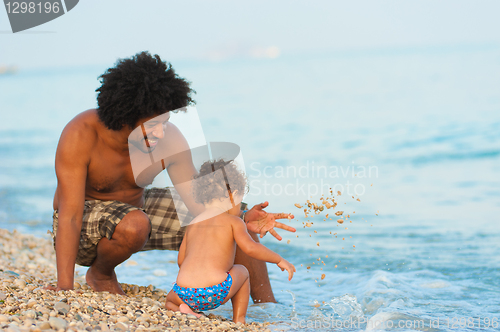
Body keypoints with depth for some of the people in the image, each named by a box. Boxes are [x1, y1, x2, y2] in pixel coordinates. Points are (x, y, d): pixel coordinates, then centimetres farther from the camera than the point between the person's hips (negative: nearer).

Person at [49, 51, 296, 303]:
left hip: (137, 207, 5)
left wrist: (242, 221, -35)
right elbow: (69, 217, -33)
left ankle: (266, 305, 10)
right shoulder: (81, 135, -32)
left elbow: (199, 203, -16)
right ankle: (100, 274, -6)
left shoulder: (170, 140, -21)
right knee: (134, 225, -40)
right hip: (83, 224, -5)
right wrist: (65, 287, -39)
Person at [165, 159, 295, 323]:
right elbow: (250, 248, -9)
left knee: (170, 299, 37)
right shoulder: (233, 221, 6)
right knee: (242, 271, 29)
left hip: (184, 292, 3)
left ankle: (181, 309, 3)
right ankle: (239, 322, 23)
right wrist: (280, 260, 2)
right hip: (215, 293, -3)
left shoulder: (193, 224, 20)